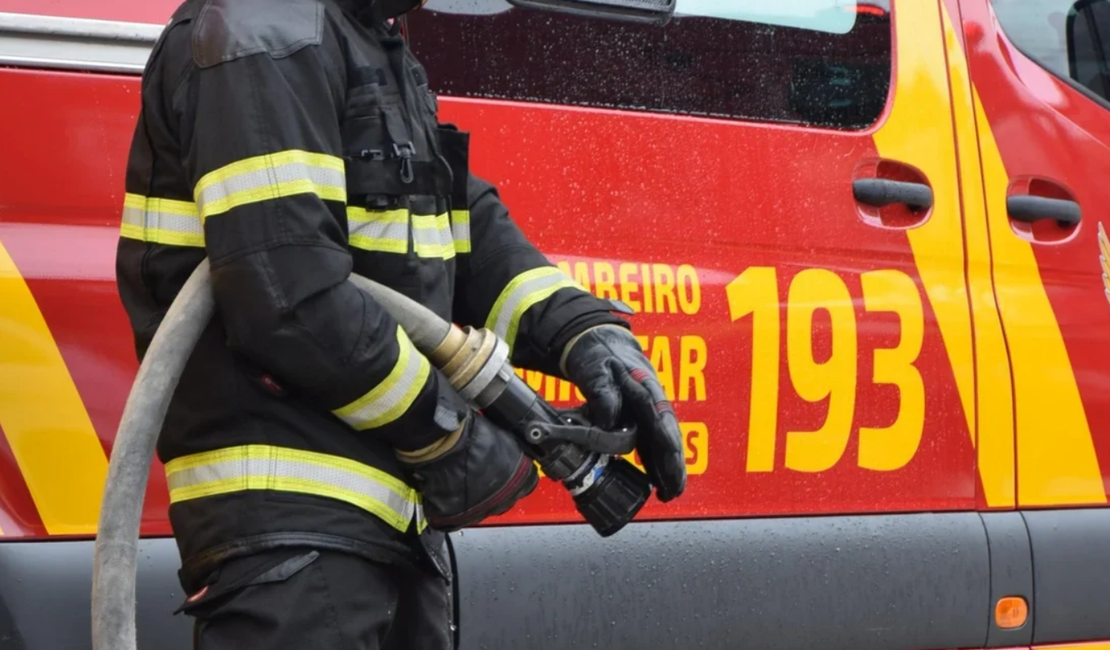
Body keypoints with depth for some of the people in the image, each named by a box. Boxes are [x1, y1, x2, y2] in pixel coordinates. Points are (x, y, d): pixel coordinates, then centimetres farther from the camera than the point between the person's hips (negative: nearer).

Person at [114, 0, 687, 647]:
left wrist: (589, 333, -2)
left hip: (388, 513, 10)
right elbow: (287, 290, -24)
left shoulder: (380, 54, 19)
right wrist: (446, 434, -14)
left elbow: (469, 228, 17)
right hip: (288, 520, -10)